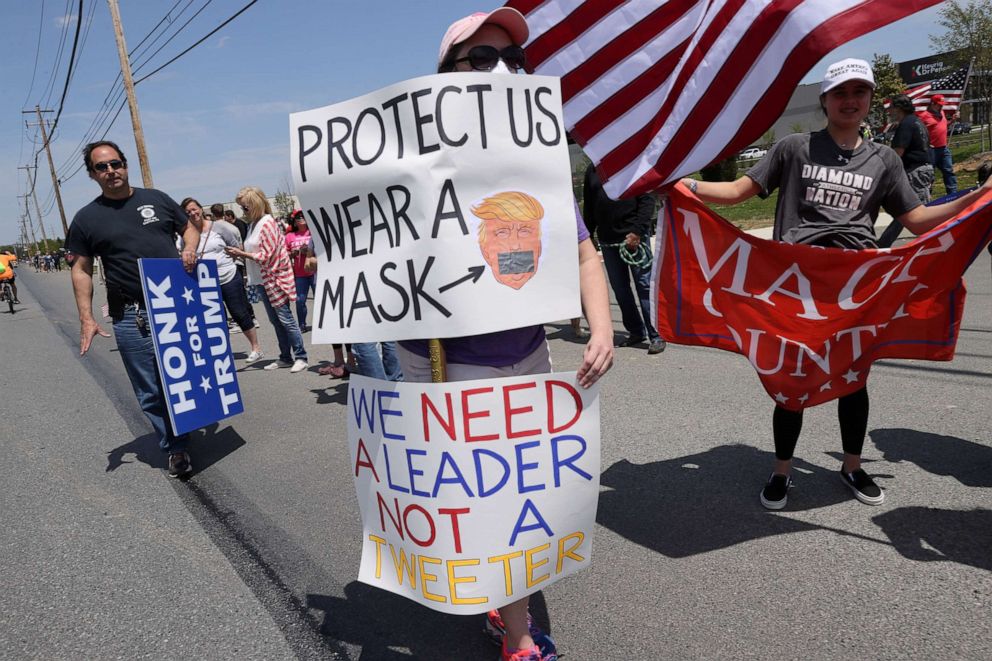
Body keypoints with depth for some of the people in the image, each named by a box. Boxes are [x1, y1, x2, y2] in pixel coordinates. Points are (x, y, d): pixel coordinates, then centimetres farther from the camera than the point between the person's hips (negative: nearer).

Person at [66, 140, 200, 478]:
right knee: (152, 392, 2)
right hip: (132, 318, -1)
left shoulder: (156, 199, 8)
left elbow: (188, 228, 19)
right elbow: (81, 270, 6)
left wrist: (190, 249, -4)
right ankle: (175, 449, 15)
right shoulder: (86, 218, 5)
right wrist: (86, 318, -2)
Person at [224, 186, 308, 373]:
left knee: (285, 319, -6)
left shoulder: (267, 223, -13)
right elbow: (254, 253, 15)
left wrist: (240, 253, -15)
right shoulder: (254, 224, 10)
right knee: (275, 321, 11)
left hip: (274, 279, -8)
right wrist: (239, 253, 1)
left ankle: (300, 357, 1)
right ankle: (285, 357, 17)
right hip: (262, 280, 8)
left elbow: (265, 256, -16)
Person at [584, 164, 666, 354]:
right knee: (620, 289, 9)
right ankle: (636, 331, 21)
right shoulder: (592, 169, 13)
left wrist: (637, 231, -16)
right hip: (607, 240, 5)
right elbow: (588, 207, 17)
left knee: (644, 285, -4)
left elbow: (648, 201, -7)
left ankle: (656, 335, 2)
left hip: (634, 237, -5)